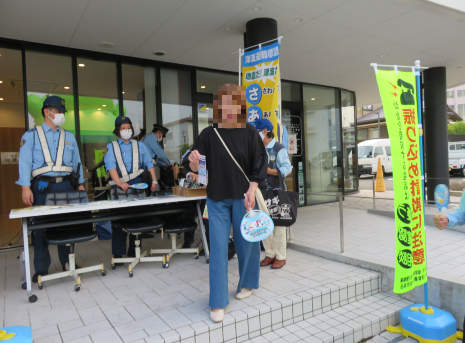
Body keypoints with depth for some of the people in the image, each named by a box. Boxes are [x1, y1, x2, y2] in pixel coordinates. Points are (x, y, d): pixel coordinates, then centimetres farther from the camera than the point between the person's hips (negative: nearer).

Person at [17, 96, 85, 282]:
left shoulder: (69, 137, 15)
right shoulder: (31, 136, 5)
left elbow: (76, 162, 15)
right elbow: (25, 162, -3)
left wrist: (80, 184, 8)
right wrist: (25, 188, -12)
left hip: (66, 185, 3)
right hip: (42, 187, -3)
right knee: (41, 226, 2)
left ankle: (67, 263, 20)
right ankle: (41, 268, 13)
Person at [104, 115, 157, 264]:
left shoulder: (139, 145, 17)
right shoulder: (111, 147, 9)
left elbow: (149, 163, 13)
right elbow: (111, 166, -6)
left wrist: (154, 180, -1)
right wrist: (119, 183, -21)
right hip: (120, 187, -2)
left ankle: (133, 251, 17)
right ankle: (118, 253, 6)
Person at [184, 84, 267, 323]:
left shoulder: (249, 132, -2)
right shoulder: (208, 134, -2)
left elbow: (259, 164, -2)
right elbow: (195, 168, -2)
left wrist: (252, 190, -12)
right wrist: (194, 163, -25)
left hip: (243, 196, 0)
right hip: (217, 198, 0)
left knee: (246, 242, 11)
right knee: (218, 247, 0)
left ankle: (247, 284, 37)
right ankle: (218, 302, 10)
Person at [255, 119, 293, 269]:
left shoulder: (279, 148, -7)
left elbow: (287, 167, -13)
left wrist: (271, 171, -24)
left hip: (276, 191, -7)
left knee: (278, 224, -1)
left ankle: (280, 256, 11)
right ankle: (270, 254, 23)